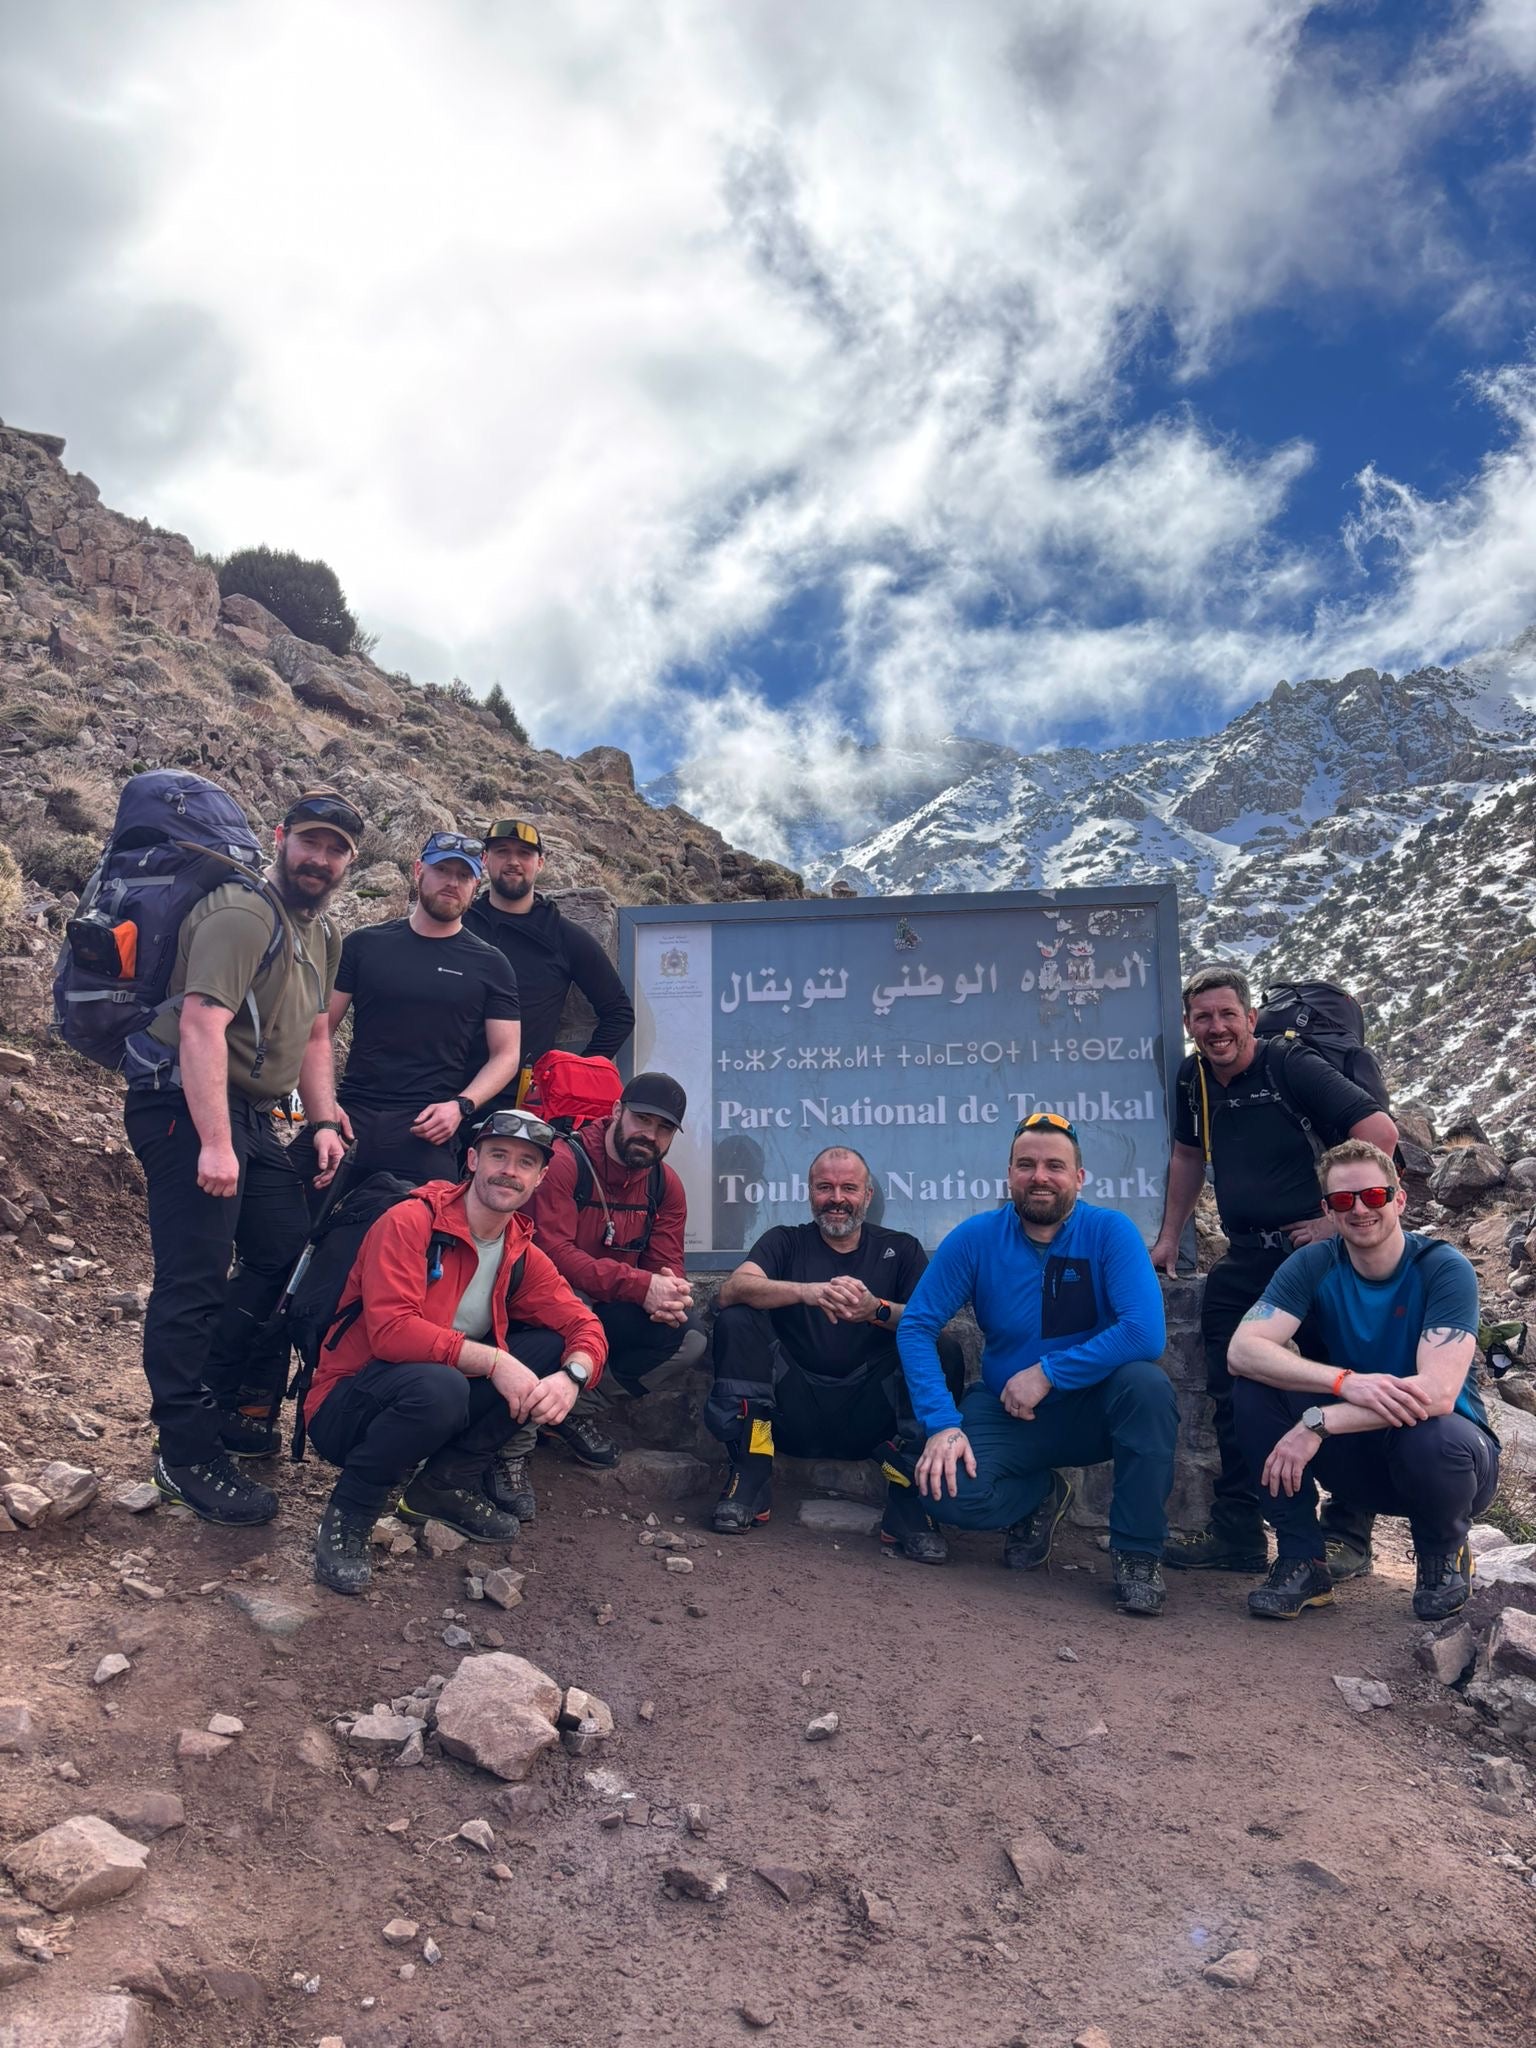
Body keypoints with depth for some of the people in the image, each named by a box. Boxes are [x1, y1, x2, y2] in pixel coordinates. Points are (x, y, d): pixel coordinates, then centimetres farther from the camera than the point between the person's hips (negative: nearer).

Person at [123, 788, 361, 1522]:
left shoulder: (322, 933, 16)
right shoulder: (242, 915, -15)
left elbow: (313, 1035, 21)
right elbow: (201, 1024, -23)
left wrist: (324, 1122, 9)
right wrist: (215, 1143, -27)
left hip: (251, 1114, 9)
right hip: (189, 1108, -9)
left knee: (287, 1255, 7)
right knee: (194, 1282, -7)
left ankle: (226, 1403, 23)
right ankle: (188, 1458, 1)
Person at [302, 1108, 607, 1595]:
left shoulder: (523, 1254, 4)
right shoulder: (410, 1222, -17)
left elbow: (584, 1326, 1)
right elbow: (391, 1330, -28)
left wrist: (571, 1376, -23)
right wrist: (493, 1361, -31)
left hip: (438, 1395, 7)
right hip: (348, 1407, -7)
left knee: (553, 1348, -9)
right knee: (438, 1386, -38)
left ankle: (447, 1484, 3)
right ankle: (348, 1514, -11)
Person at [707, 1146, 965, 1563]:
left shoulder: (901, 1249, 13)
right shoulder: (785, 1241, 12)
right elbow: (732, 1290, -10)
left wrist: (878, 1310, -26)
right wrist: (807, 1291, -28)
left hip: (871, 1415, 0)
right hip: (795, 1410, 0)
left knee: (945, 1351, -22)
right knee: (735, 1322, -18)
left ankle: (906, 1497, -21)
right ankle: (751, 1477, -19)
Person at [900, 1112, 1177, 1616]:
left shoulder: (1109, 1231, -14)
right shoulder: (975, 1238, -8)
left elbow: (1145, 1333, -27)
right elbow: (915, 1327, -9)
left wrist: (1047, 1374, -25)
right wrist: (942, 1422, -22)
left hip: (1093, 1409, -1)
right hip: (1006, 1413, 2)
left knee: (1147, 1382, -33)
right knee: (948, 1491, -26)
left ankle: (1137, 1553, -12)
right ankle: (1040, 1497, 12)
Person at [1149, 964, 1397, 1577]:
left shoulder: (1292, 1066, -13)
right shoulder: (1194, 1079, 8)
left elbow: (1380, 1131, -19)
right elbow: (1188, 1157, 23)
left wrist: (1341, 1218, -17)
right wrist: (1169, 1239, 21)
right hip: (1246, 1260, 7)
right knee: (1232, 1398, 8)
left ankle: (1347, 1537, 11)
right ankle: (1238, 1535, 18)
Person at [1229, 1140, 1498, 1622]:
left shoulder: (1445, 1269, -18)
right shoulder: (1314, 1265, -9)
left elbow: (1437, 1394, -30)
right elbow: (1243, 1349, -23)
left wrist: (1319, 1422, -37)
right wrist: (1346, 1382, -38)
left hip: (1444, 1454, -2)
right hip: (1360, 1453, 3)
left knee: (1435, 1438, -37)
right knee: (1257, 1387, -20)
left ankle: (1443, 1554, -1)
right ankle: (1302, 1563, -8)